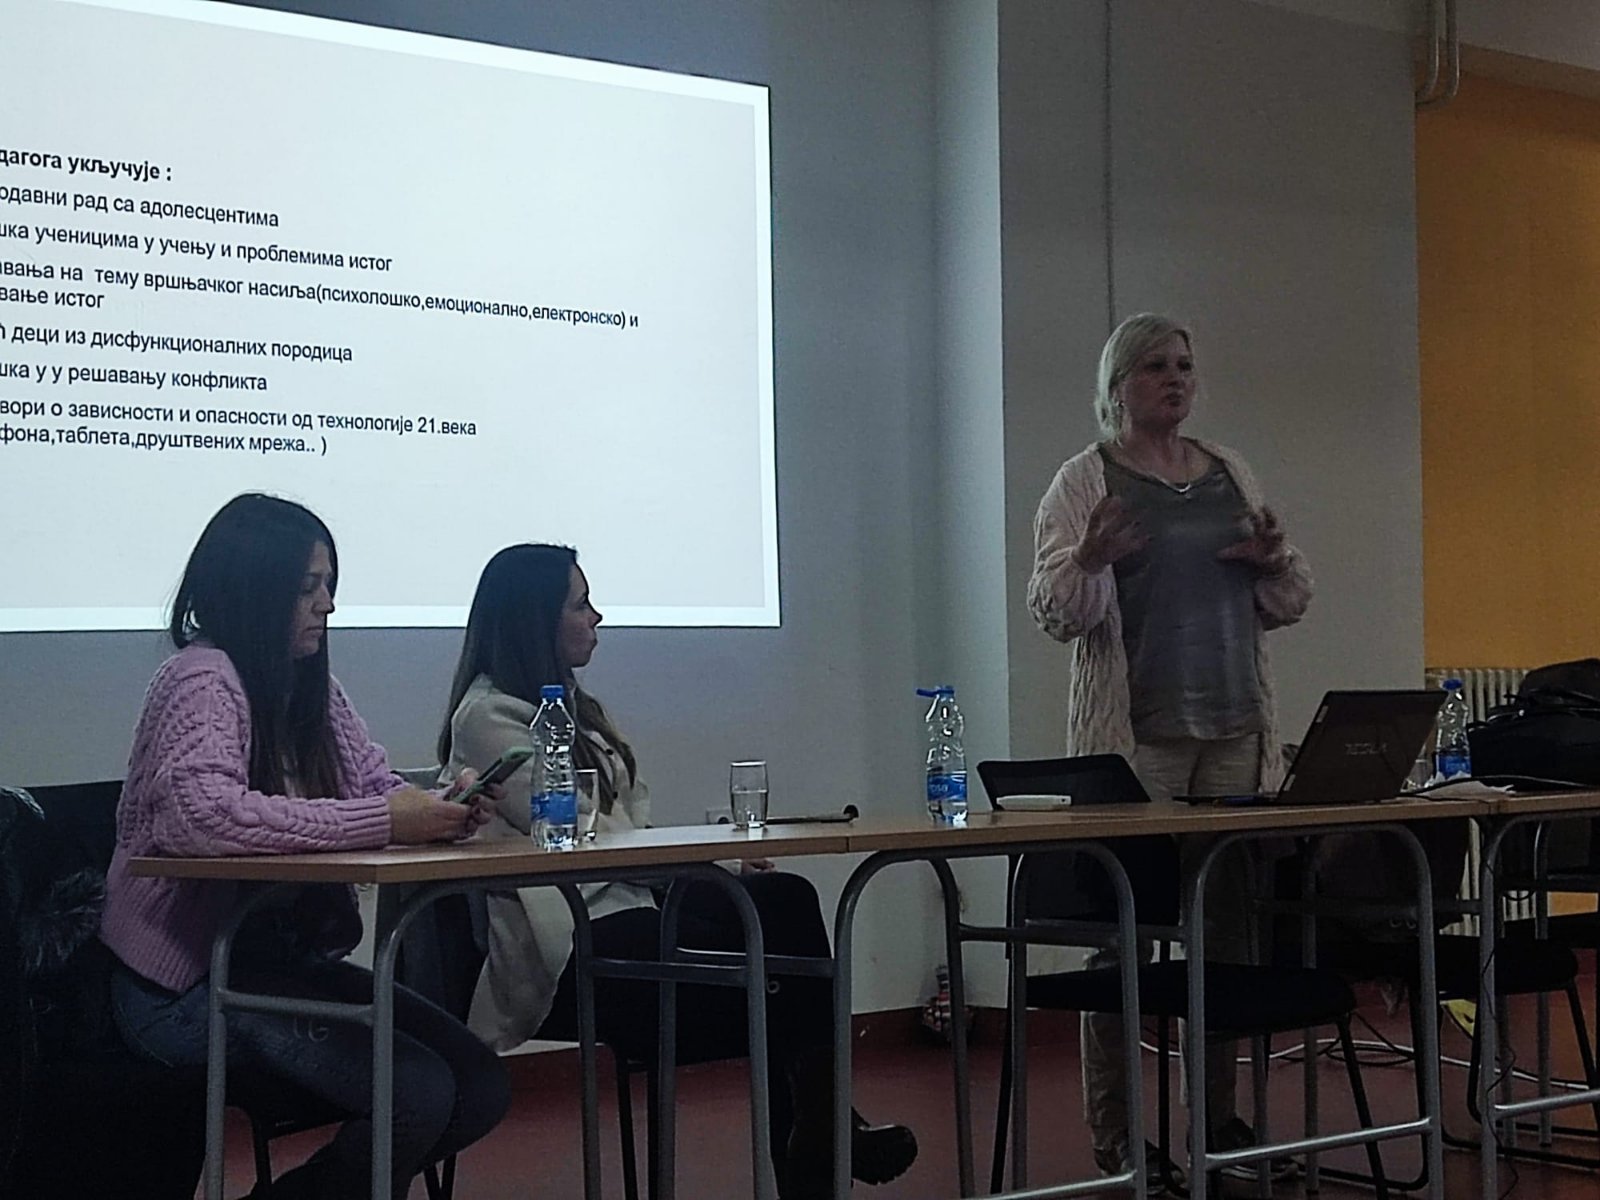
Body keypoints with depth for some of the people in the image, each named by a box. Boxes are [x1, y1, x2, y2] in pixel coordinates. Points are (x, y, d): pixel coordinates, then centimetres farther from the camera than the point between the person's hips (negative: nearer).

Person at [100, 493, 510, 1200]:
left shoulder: (313, 688, 11)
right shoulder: (202, 678, -15)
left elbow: (379, 789, 12)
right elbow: (197, 814, -33)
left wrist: (439, 808, -12)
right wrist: (381, 822, -33)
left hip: (281, 955, 9)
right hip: (188, 982, -9)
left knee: (480, 1085, -2)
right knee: (419, 1092, -22)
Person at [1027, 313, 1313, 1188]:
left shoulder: (1230, 473, 16)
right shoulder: (1084, 483, 0)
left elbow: (1287, 604, 18)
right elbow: (1056, 614, -7)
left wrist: (1275, 562, -4)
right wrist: (1089, 559, -26)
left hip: (1235, 732, 5)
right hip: (1134, 739, -5)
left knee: (1229, 927, 7)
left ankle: (1221, 1114, 18)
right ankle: (1114, 1136, 4)